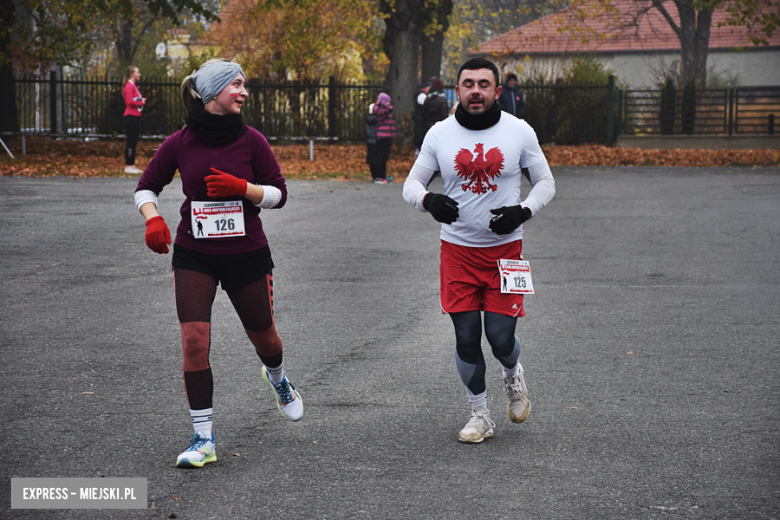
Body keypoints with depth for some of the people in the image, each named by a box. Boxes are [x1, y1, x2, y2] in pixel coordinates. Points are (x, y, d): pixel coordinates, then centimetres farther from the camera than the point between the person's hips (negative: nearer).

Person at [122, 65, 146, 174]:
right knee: (131, 141, -8)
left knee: (133, 141, 11)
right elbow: (130, 101, -20)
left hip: (135, 117, 10)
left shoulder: (133, 86, 19)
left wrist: (141, 100, 2)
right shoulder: (129, 86, -12)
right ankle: (128, 166, -6)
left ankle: (132, 165, 15)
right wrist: (141, 102, -9)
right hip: (131, 116, -10)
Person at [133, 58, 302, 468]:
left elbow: (279, 194, -1)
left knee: (263, 336, 15)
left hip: (247, 253, 1)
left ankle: (276, 377, 53)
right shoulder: (180, 143, -5)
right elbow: (146, 186, 6)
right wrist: (153, 220, -13)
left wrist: (241, 187, -19)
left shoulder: (250, 140, -5)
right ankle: (204, 438, -5)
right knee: (194, 341, -14)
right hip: (193, 255, -1)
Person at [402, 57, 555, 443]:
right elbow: (411, 184, 6)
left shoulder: (519, 132, -2)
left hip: (505, 249, -1)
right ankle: (480, 415, 18)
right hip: (458, 249, 1)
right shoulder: (440, 134, -1)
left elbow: (545, 182, 7)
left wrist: (524, 211, -13)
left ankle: (513, 375, 33)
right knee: (466, 338, 1)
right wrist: (429, 200, -18)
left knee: (500, 337, -3)